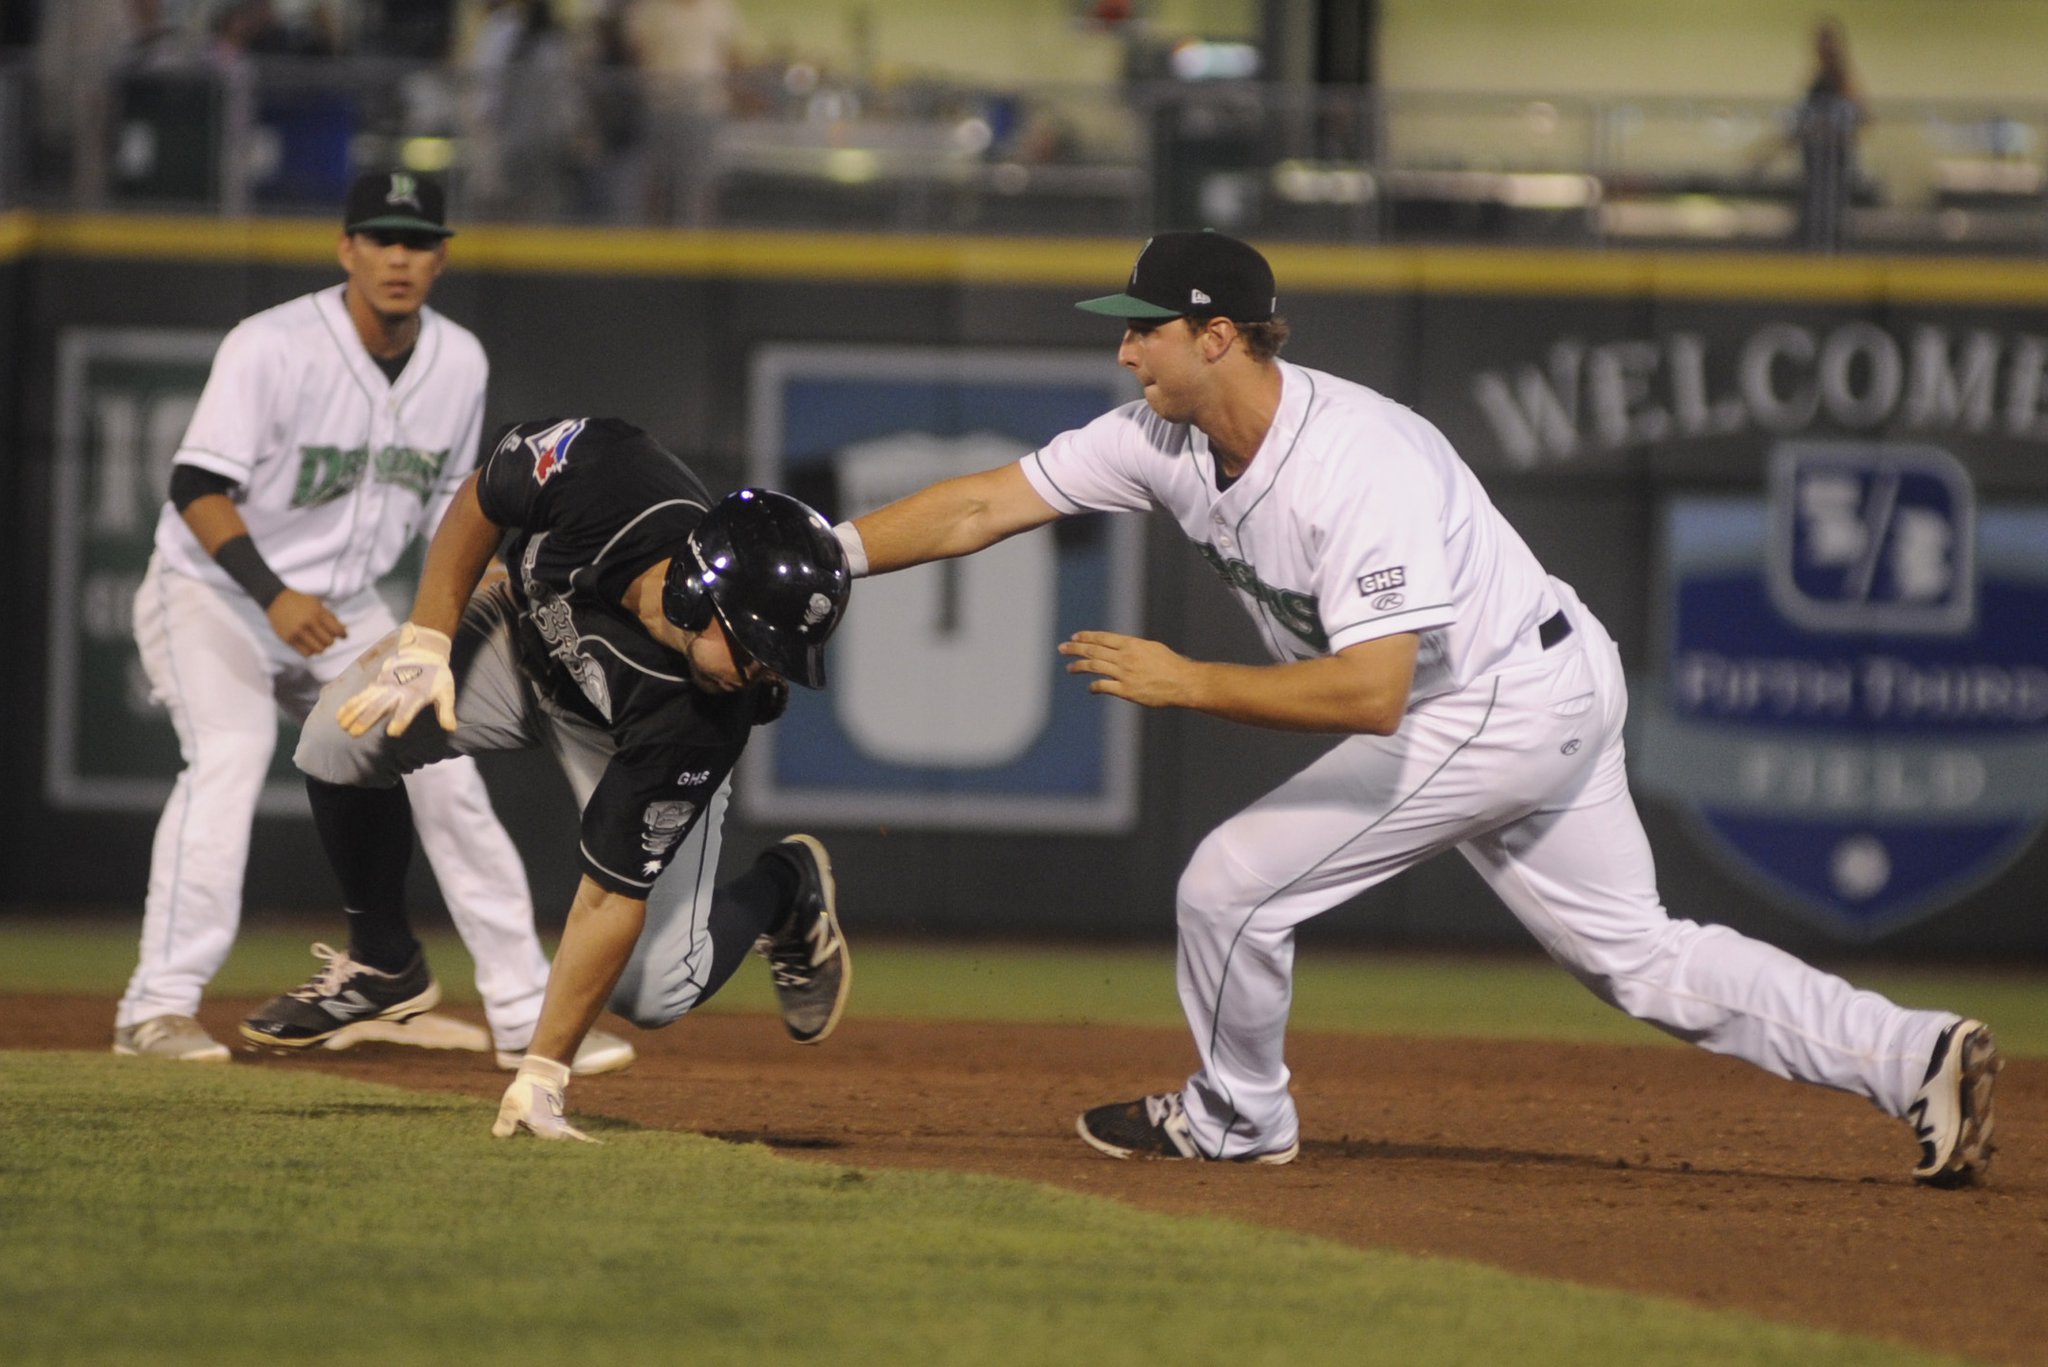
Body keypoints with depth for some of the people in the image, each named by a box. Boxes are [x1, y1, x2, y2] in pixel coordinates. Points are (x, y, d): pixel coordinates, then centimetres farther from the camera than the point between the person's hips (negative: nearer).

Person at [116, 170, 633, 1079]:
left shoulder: (459, 363, -1)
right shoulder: (273, 347, -22)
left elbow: (447, 494, 12)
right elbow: (199, 489, -26)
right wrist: (274, 595, -38)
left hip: (342, 608, 6)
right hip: (213, 590, -6)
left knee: (442, 776, 2)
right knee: (229, 751, -29)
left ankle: (528, 1016, 11)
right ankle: (159, 1007, -30)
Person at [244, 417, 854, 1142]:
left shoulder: (703, 724, -41)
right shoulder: (598, 470, -41)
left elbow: (612, 894, -36)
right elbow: (478, 500, -17)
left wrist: (540, 1076, -35)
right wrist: (426, 642, -22)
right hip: (531, 623, 3)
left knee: (653, 989, -15)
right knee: (339, 740, -17)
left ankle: (786, 889, 19)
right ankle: (382, 966, 11)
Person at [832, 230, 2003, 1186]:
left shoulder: (1363, 468, -31)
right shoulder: (1169, 436, -5)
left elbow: (1372, 693, -37)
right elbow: (982, 509, -4)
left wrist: (1184, 682, -34)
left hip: (1499, 711, -9)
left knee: (1232, 888, -6)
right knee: (1641, 959, 14)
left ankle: (1237, 1117, 20)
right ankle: (1917, 1058, 10)